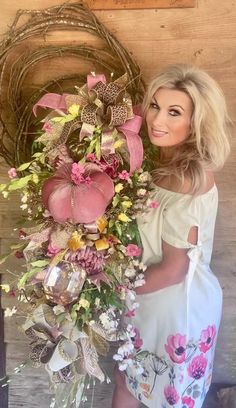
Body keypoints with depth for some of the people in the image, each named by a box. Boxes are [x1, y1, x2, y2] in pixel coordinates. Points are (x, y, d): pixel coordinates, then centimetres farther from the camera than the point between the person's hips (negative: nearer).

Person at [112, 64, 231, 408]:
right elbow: (150, 237, 1)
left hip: (178, 304, -7)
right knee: (128, 379, 27)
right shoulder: (165, 159, -4)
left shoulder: (189, 179, -30)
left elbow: (172, 270, -24)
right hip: (152, 299, 8)